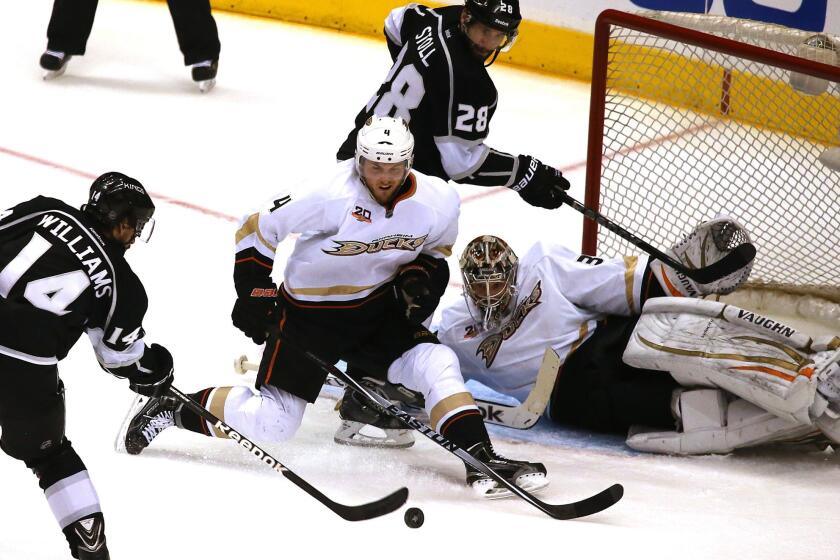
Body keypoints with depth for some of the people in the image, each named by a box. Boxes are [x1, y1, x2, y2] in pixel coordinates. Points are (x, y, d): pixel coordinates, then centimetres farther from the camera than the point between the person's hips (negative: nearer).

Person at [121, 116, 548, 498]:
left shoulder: (439, 201, -12)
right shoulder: (330, 196, -27)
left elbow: (435, 248, 11)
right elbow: (256, 229, -14)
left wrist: (420, 275, -10)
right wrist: (254, 294, -13)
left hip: (379, 306, 4)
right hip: (308, 310, -4)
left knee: (436, 364, -16)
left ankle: (481, 461, -13)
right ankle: (174, 408, 14)